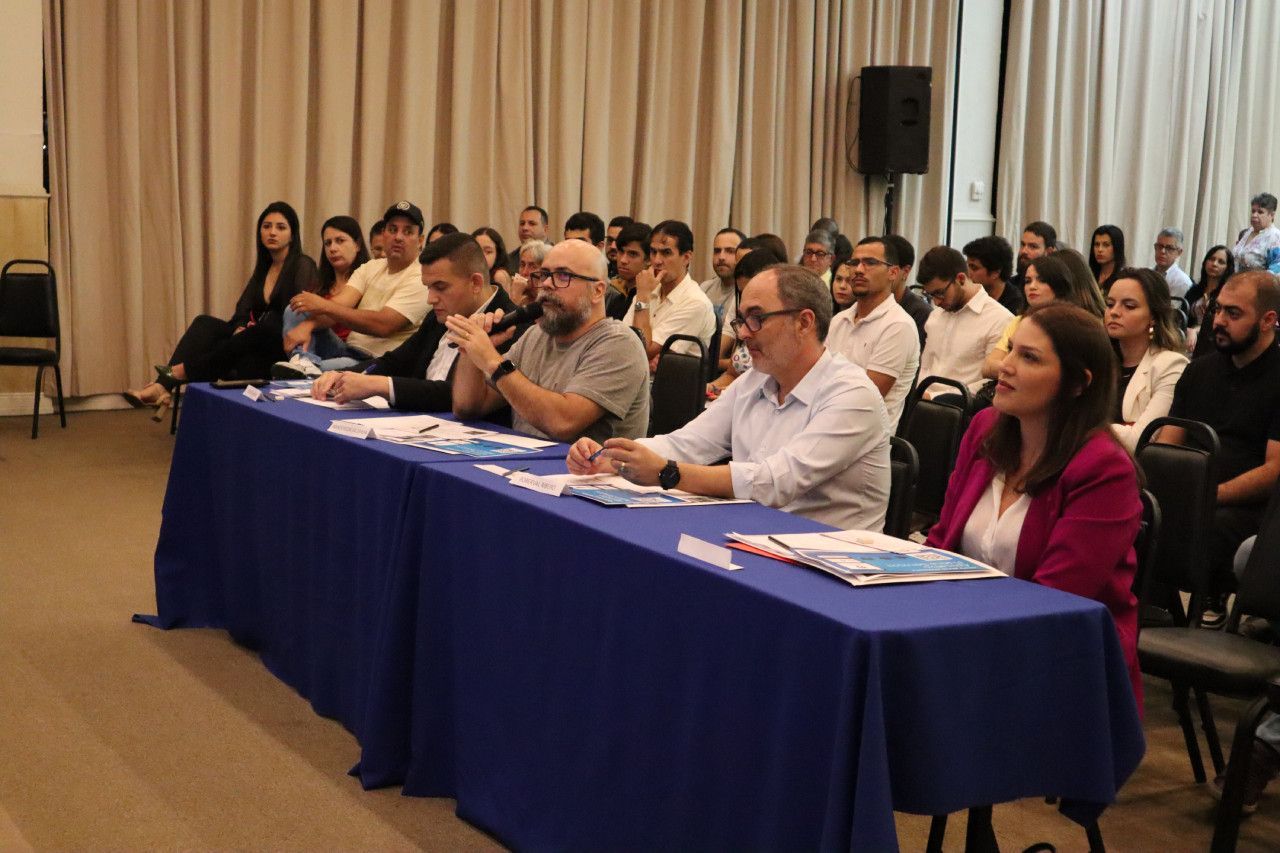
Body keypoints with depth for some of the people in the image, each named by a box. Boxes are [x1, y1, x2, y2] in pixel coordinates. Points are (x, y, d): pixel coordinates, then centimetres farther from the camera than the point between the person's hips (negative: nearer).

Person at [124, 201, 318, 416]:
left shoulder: (303, 267, -4)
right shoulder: (263, 268, 18)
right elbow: (244, 311, 12)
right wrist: (241, 328, -12)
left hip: (285, 350, -7)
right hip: (255, 342, 7)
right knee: (205, 324, -13)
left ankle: (183, 371, -26)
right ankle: (162, 386, -31)